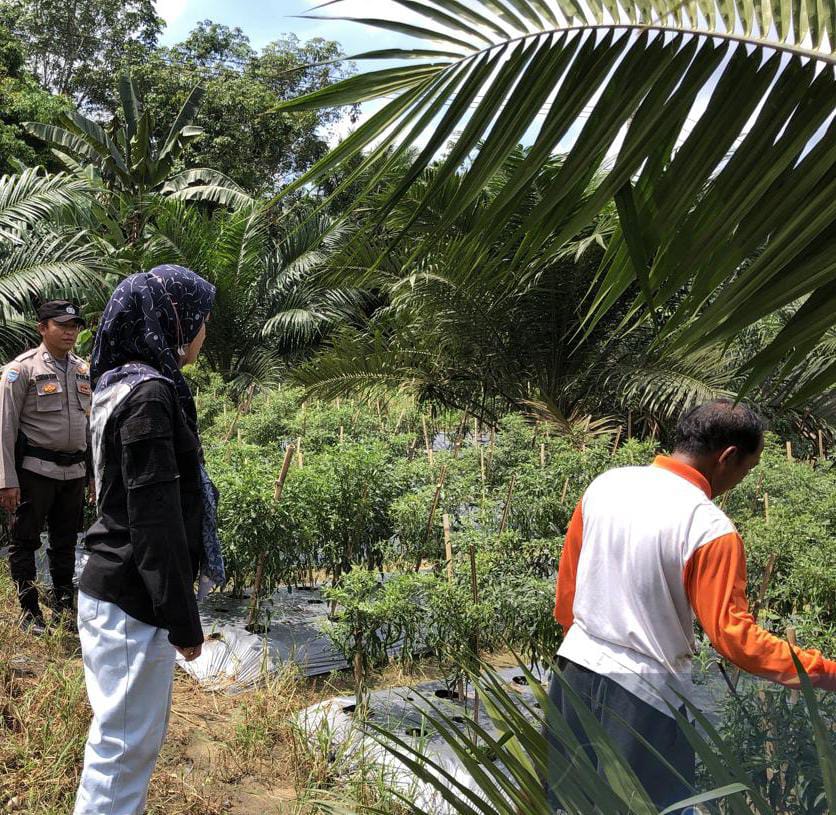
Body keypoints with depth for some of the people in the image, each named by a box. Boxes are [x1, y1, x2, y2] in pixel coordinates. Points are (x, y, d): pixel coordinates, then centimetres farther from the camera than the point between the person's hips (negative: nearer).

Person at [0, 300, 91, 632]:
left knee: (66, 542, 15)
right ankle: (29, 612, 16)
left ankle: (65, 604, 27)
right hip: (35, 470, -5)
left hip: (74, 471, 5)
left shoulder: (82, 370, 9)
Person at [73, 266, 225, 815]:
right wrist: (183, 620, -16)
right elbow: (155, 519, -21)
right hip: (132, 602, -10)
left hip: (116, 589, 10)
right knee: (126, 743, 1)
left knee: (141, 732, 21)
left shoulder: (126, 384, 12)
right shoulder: (151, 394, -19)